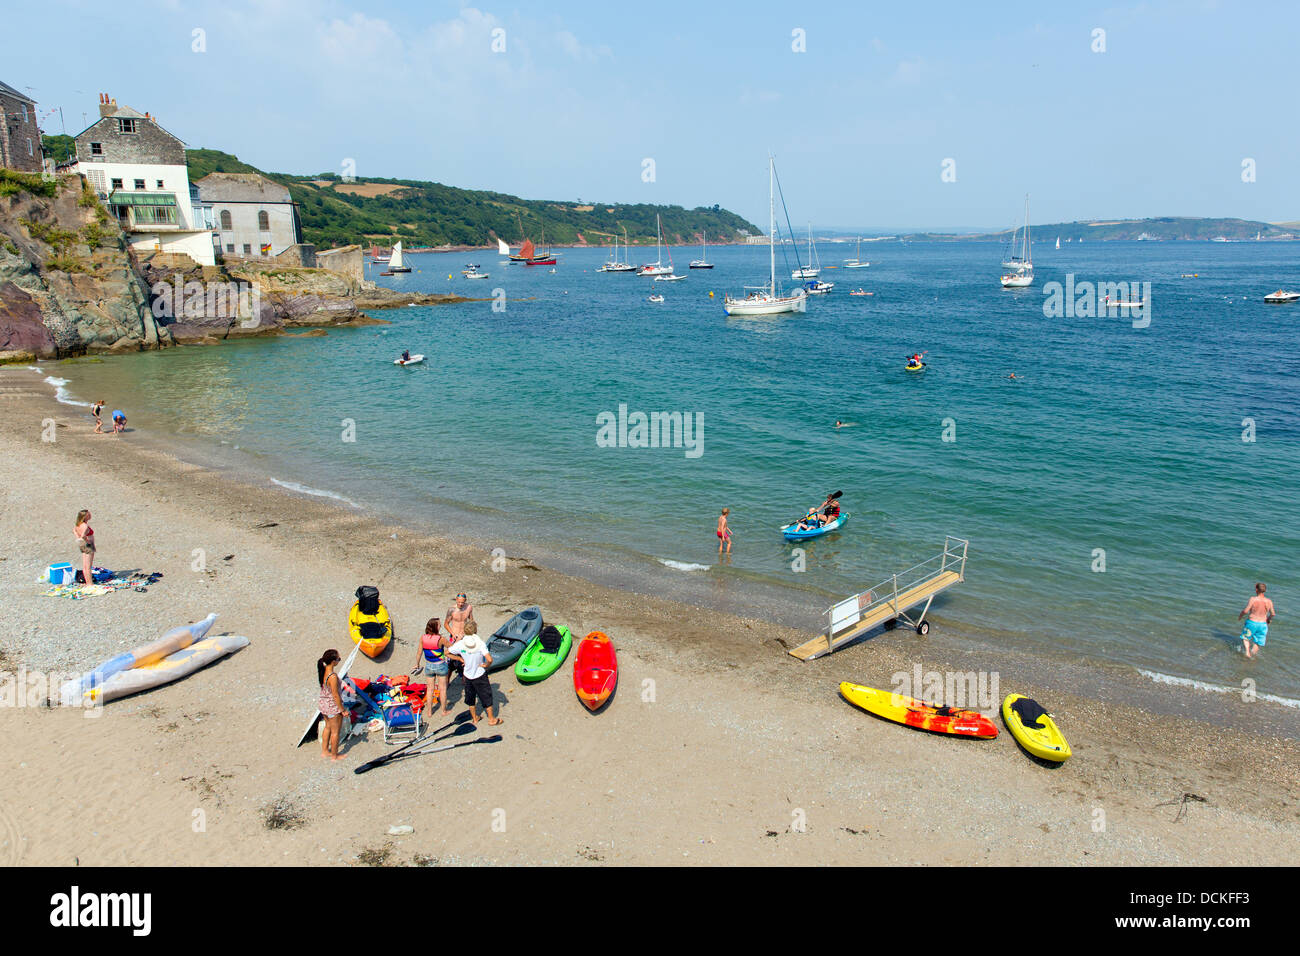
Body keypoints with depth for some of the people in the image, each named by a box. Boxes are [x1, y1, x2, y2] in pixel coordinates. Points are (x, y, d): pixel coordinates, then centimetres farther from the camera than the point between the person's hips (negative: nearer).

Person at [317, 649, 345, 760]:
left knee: (328, 727, 27)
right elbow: (335, 695, -24)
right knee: (335, 731, 12)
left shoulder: (322, 671, -6)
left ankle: (324, 751, 42)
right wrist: (343, 710, -13)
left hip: (323, 701, 8)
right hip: (333, 705, -8)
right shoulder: (333, 676, -31)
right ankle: (334, 756, 28)